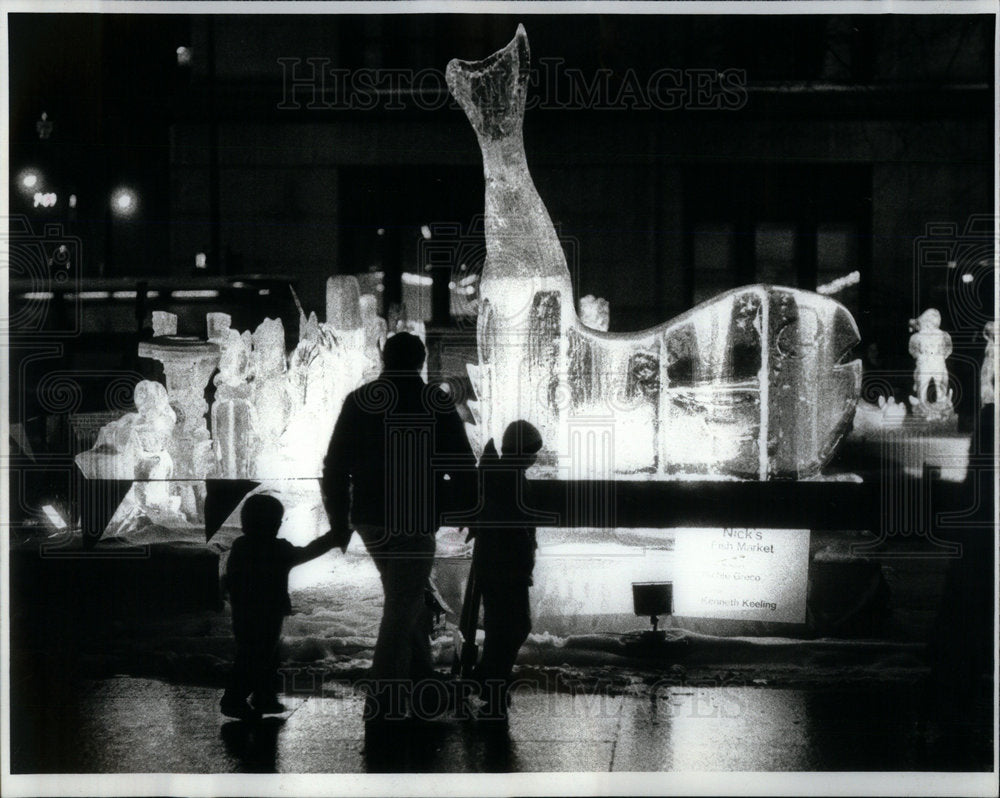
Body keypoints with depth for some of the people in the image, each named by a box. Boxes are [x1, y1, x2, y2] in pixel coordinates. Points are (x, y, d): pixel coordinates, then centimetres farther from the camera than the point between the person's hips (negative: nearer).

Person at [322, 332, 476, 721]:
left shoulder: (359, 401, 4)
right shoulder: (437, 403, -3)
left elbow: (335, 466, 5)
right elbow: (462, 466, -2)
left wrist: (339, 522, 12)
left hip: (370, 519, 4)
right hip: (416, 521, -4)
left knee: (406, 596, 22)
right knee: (402, 605, -1)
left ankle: (421, 674, 25)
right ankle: (384, 699, -5)